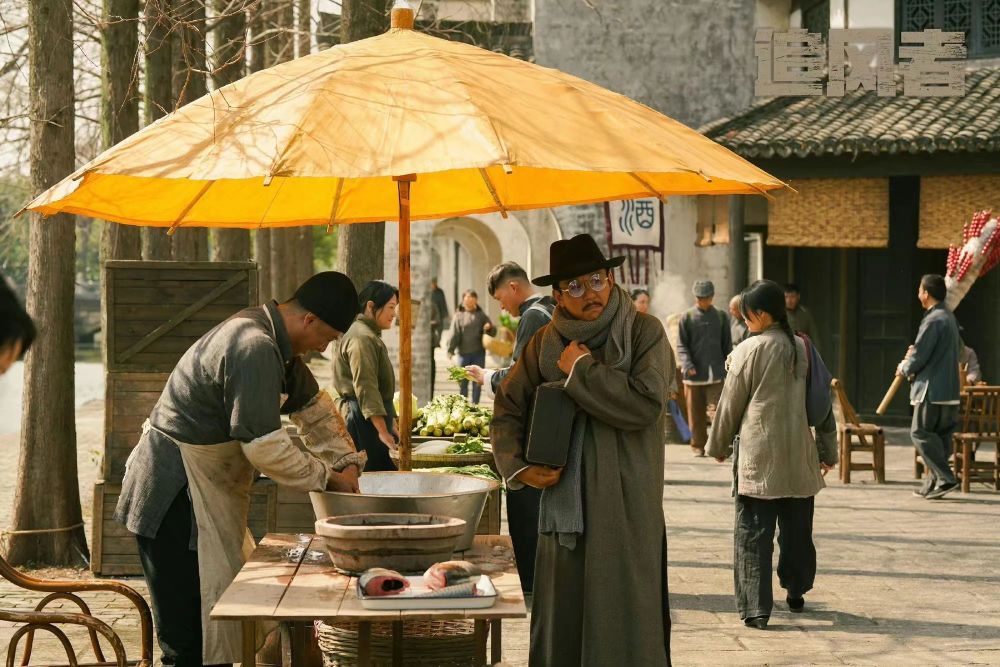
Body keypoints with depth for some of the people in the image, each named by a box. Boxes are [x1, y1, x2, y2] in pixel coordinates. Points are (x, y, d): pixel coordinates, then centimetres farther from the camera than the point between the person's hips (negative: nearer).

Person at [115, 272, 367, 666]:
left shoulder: (275, 343, 10)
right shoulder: (255, 349, -24)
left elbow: (313, 406, 23)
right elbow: (264, 447, -26)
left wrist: (347, 464, 13)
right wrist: (326, 478, -13)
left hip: (208, 487, 11)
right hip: (176, 495, -11)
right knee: (192, 635, -6)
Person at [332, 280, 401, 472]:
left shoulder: (371, 335, 23)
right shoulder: (361, 338, -13)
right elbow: (366, 388, -21)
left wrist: (392, 426, 27)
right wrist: (382, 431, -23)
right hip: (362, 420, -11)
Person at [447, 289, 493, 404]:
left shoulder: (481, 315, 9)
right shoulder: (458, 316, 3)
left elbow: (492, 332, 11)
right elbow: (454, 335, -3)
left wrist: (489, 327, -12)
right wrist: (450, 350, -12)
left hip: (479, 353, 1)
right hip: (463, 353, -1)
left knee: (477, 382, 5)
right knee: (463, 382, 5)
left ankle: (475, 405, 13)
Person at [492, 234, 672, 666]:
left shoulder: (644, 332, -4)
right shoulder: (545, 343, 8)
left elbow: (646, 404, -17)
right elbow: (508, 406, 15)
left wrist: (581, 369, -9)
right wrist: (517, 465, 0)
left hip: (627, 508, -3)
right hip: (564, 504, 4)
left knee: (625, 623, -1)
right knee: (560, 623, 6)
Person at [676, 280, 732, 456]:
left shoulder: (721, 317, 8)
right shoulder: (687, 318, 4)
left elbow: (727, 346, 12)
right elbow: (681, 346, 1)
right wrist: (687, 365, -14)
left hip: (717, 374, 0)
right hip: (694, 374, 0)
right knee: (696, 413, 6)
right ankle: (698, 445, 17)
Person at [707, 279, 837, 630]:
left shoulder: (749, 350, -9)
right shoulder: (804, 349, 5)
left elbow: (731, 404, -2)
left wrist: (718, 445, 13)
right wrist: (827, 451, 20)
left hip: (757, 457, -5)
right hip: (799, 457, 5)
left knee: (753, 534, -1)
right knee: (797, 530, 18)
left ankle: (755, 607, -6)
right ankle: (796, 593, 32)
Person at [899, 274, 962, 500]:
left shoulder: (933, 320, -15)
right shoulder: (950, 318, 16)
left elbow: (919, 355, -17)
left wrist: (905, 368, 4)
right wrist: (915, 354, 18)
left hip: (932, 388, -10)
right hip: (949, 388, 10)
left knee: (920, 432, -6)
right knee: (940, 436, 10)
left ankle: (945, 478, -13)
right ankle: (933, 484, 13)